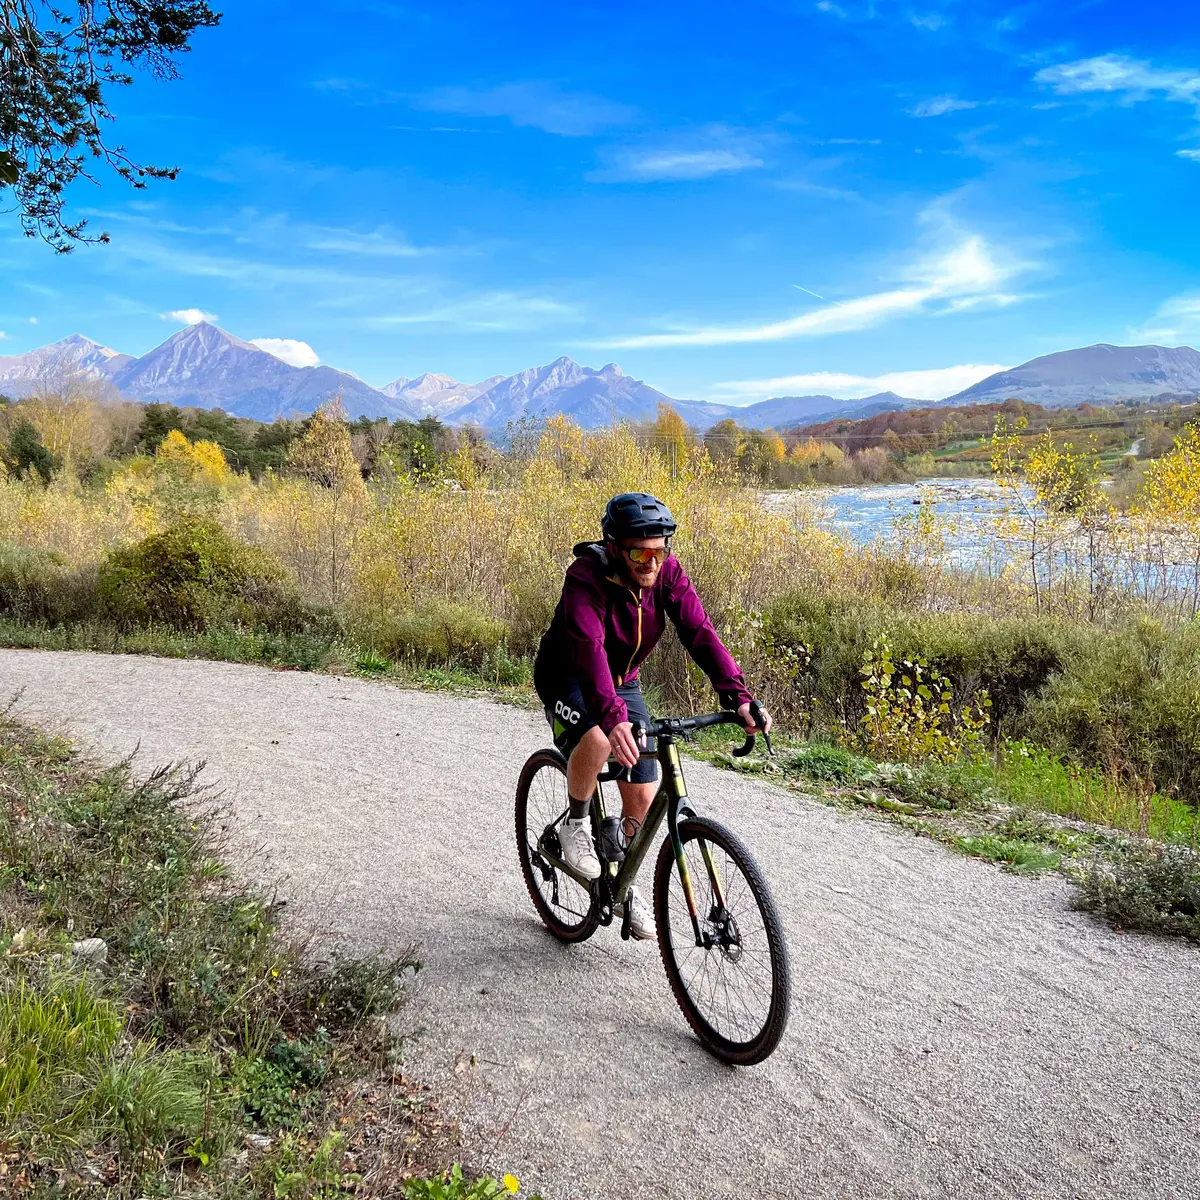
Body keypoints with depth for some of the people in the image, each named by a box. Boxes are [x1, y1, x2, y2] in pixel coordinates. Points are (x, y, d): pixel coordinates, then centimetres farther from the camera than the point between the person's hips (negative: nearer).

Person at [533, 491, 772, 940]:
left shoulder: (667, 572, -18)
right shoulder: (586, 577, -31)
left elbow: (699, 633, -26)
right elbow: (589, 648, -45)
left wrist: (738, 696, -40)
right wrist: (612, 716, -60)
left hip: (622, 682, 5)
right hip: (567, 679, -5)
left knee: (643, 793, 1)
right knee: (597, 739, -37)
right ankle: (576, 823, -7)